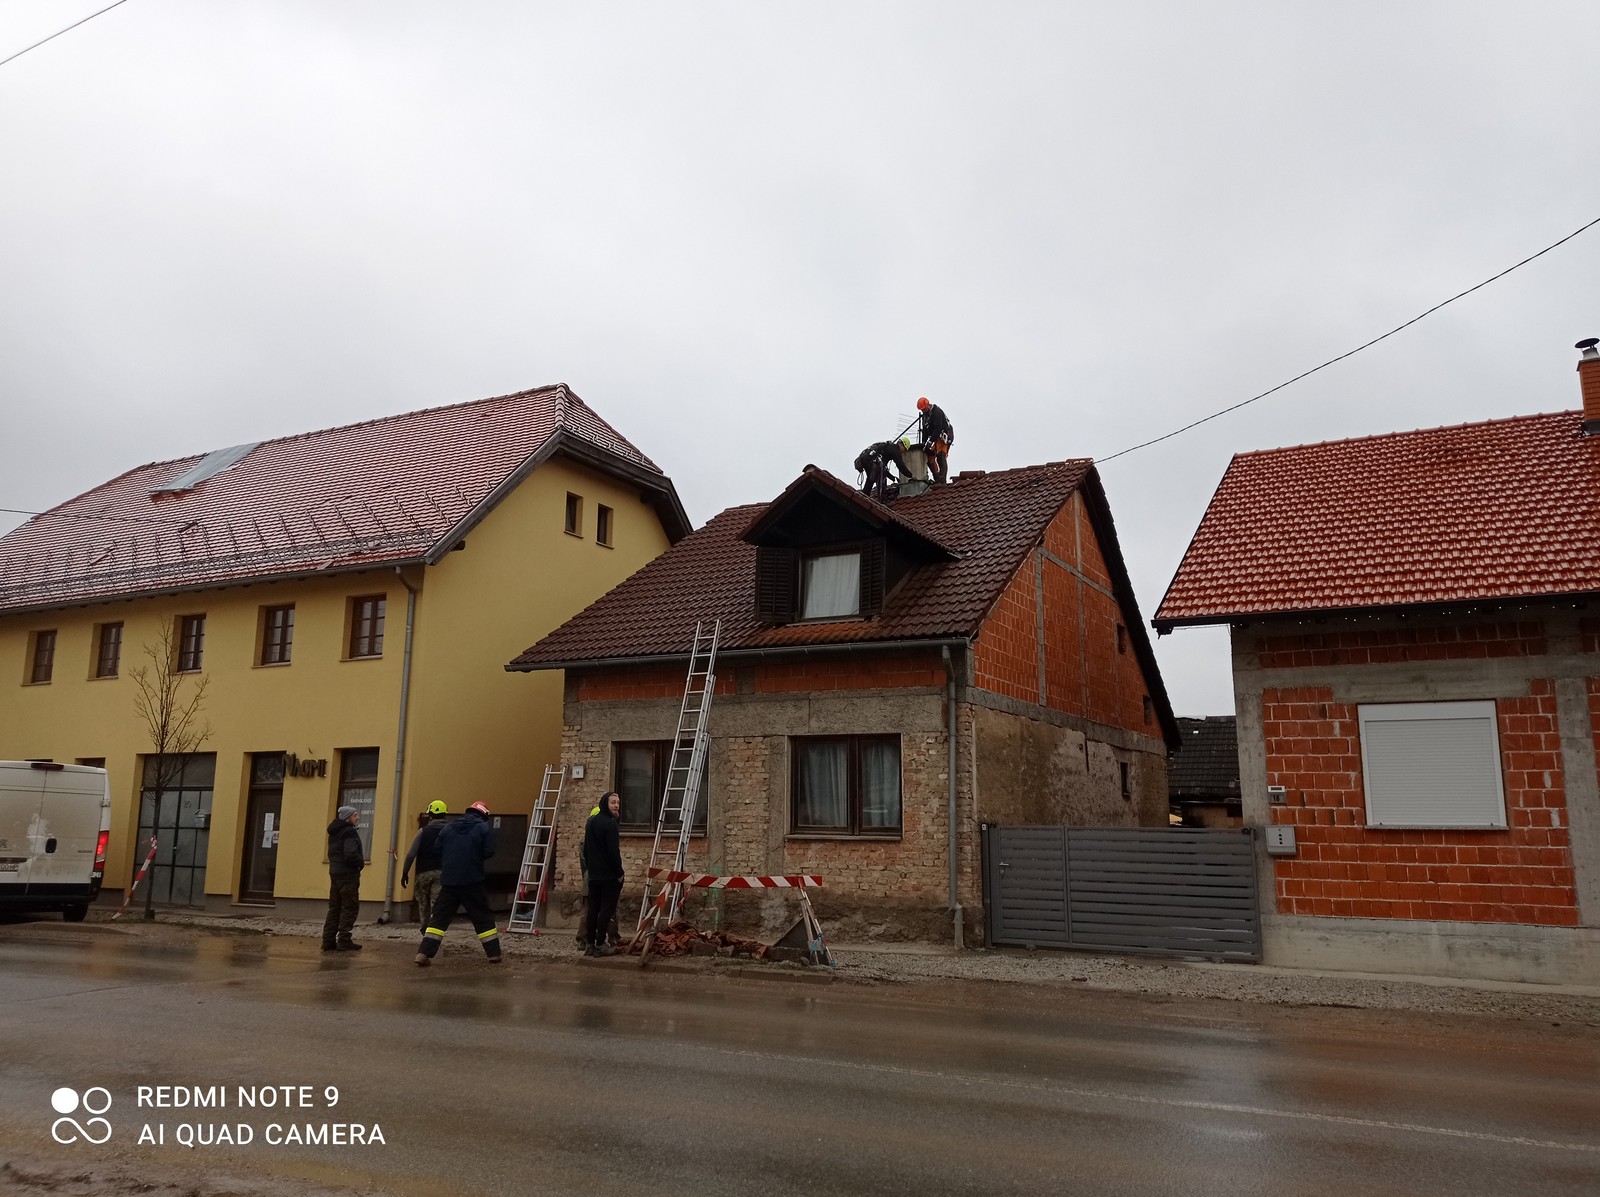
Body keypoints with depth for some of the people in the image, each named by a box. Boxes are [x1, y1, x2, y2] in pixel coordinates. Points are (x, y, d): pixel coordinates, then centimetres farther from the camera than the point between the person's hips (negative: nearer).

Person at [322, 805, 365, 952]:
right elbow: (351, 854, -25)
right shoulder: (349, 832, -15)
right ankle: (344, 940, -7)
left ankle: (329, 940, 11)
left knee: (334, 907, 12)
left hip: (334, 872, 9)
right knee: (350, 907, -5)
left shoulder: (334, 832, 15)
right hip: (348, 874, -9)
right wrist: (361, 862, -6)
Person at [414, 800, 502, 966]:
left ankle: (424, 953, -3)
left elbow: (437, 852, 10)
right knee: (483, 918, 9)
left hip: (448, 881, 3)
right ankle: (494, 954, 13)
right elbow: (488, 852, -10)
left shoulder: (447, 828, 11)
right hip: (472, 881, -3)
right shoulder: (484, 828, -1)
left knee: (439, 917, 7)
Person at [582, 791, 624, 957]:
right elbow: (613, 852, -19)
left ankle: (590, 945, 14)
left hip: (593, 875, 8)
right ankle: (600, 945, -3)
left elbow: (585, 850, 19)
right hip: (609, 875, -8)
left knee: (593, 908, 11)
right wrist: (619, 874, -12)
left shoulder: (590, 822, 14)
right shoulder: (609, 823, -15)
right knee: (607, 909, -3)